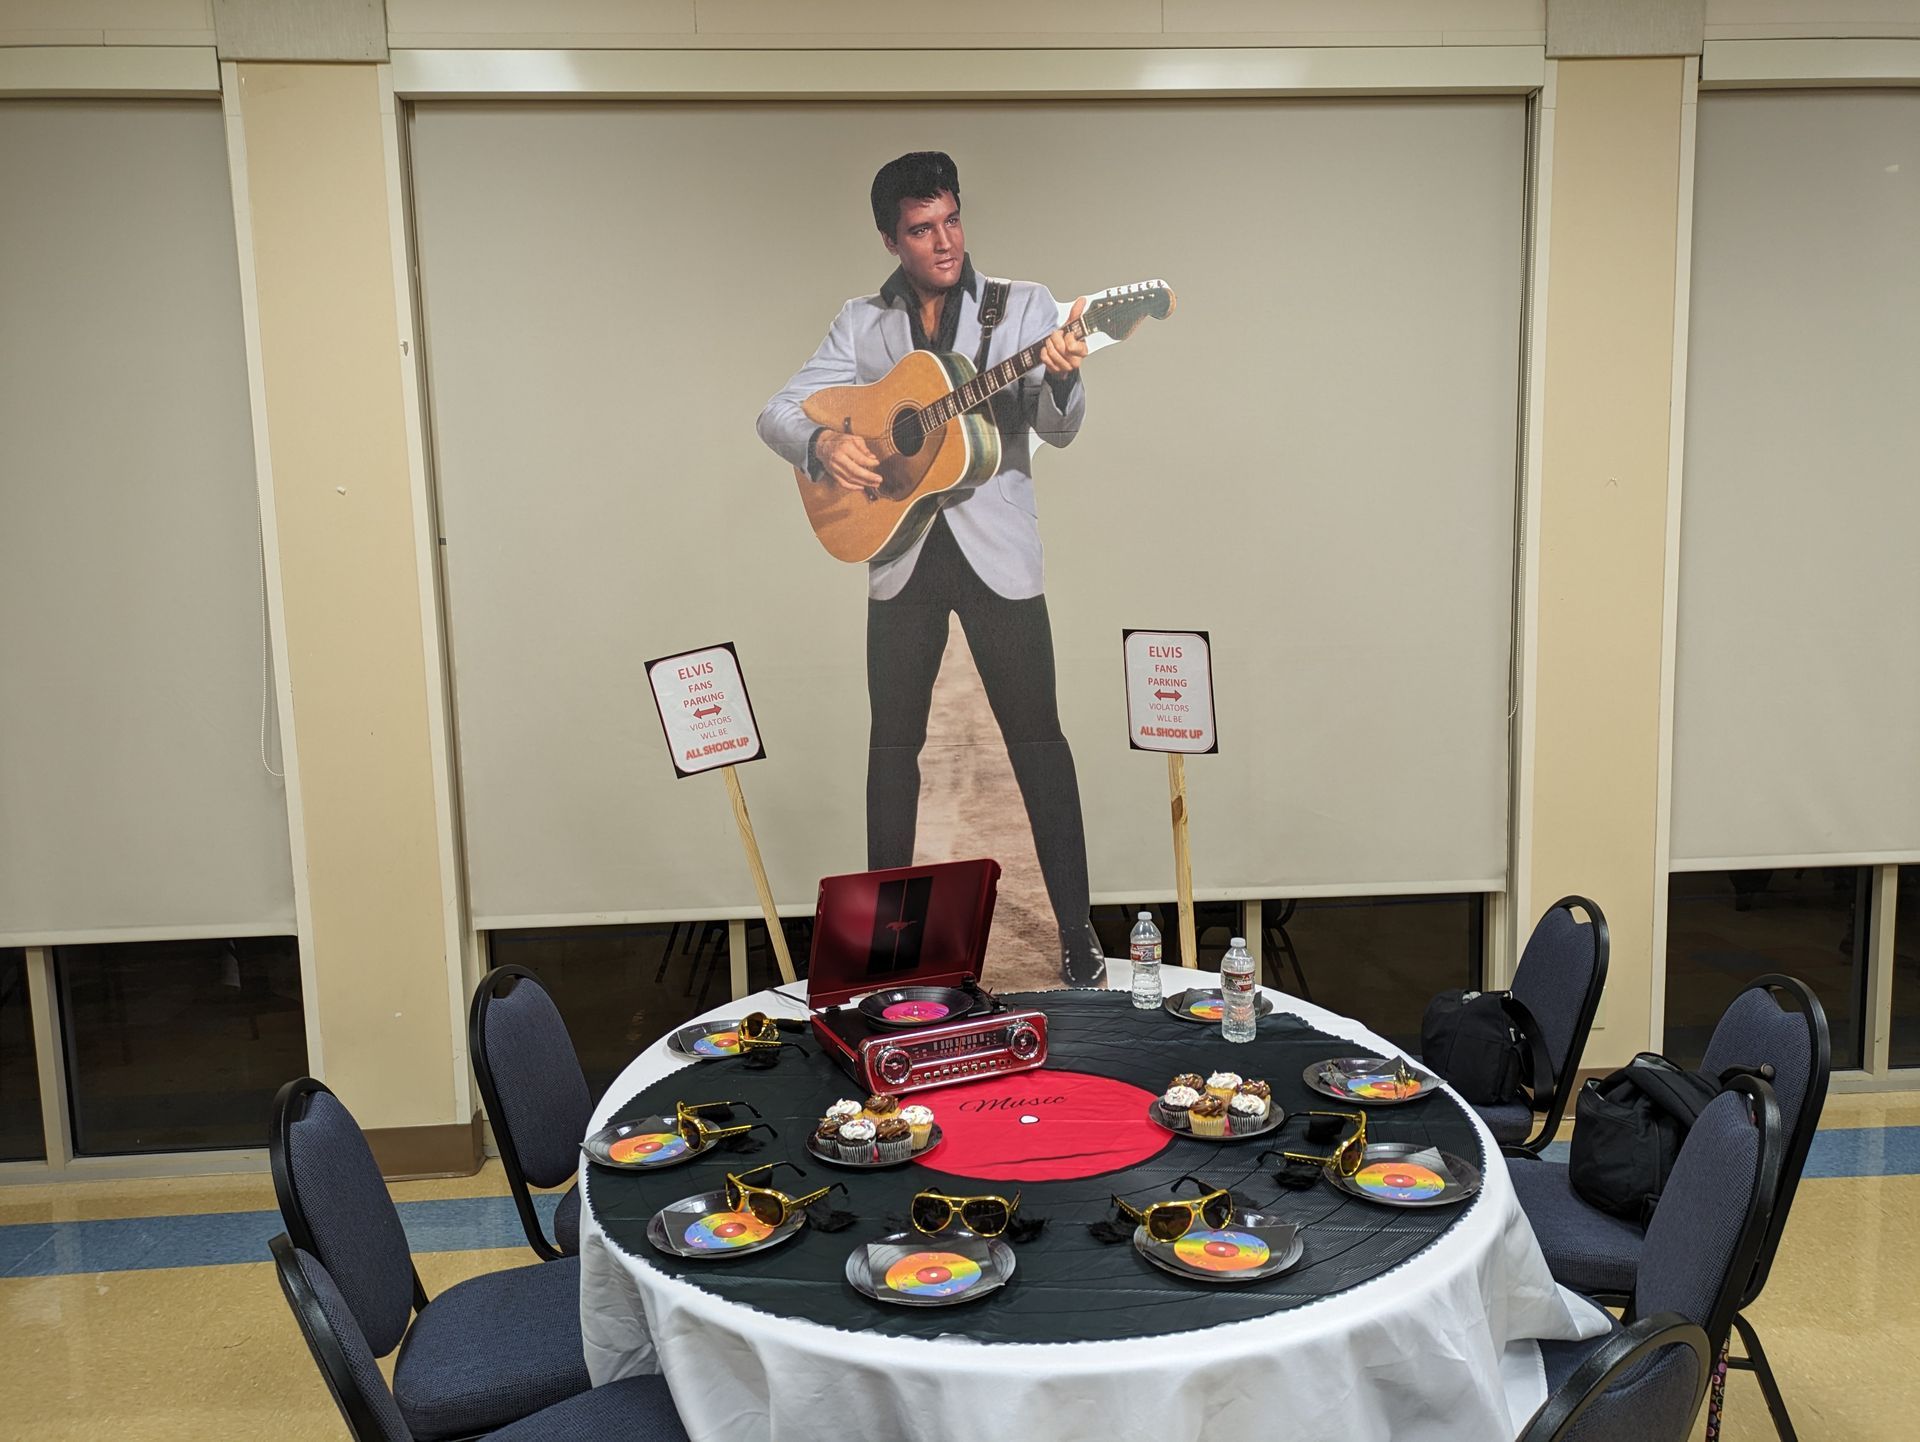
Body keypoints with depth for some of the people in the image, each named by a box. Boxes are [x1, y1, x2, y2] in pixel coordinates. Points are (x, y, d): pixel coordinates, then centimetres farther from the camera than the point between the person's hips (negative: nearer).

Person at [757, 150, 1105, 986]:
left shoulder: (1022, 306, 1)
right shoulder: (862, 322, 7)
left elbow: (1057, 431, -9)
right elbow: (776, 413, 5)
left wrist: (1061, 378, -32)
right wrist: (821, 444, -18)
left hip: (996, 548, -2)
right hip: (899, 551, 2)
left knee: (1036, 735, -1)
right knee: (894, 738, 9)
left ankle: (1077, 932, 8)